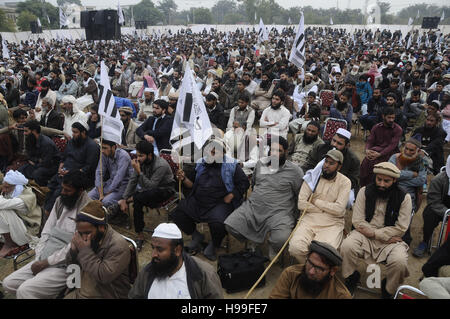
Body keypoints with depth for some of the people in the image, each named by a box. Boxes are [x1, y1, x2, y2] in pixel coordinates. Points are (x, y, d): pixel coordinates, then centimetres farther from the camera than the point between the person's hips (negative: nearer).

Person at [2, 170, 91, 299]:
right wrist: (39, 258, -1)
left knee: (24, 291, -20)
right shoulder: (60, 201, 8)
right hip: (45, 259, 9)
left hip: (65, 266, -8)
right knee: (8, 283, 5)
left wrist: (46, 262, -15)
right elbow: (46, 231, 9)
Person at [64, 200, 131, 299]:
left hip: (107, 295, -5)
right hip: (81, 292, 6)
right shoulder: (85, 236, 0)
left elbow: (104, 276, -27)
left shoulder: (118, 245, -20)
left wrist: (85, 250, -24)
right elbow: (69, 264, 9)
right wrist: (73, 250, -12)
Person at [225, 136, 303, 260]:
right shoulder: (260, 163, 13)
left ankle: (273, 249, 8)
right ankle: (253, 241, 14)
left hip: (279, 212, -4)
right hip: (252, 207, 4)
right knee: (230, 225, -15)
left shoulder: (295, 171, -1)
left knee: (281, 239, -31)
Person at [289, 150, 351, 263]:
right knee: (295, 247, -24)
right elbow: (301, 204, -2)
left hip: (332, 224, -1)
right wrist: (326, 208, -3)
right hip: (309, 220, 2)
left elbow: (339, 209, -9)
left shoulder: (345, 182, 5)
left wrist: (316, 201, -3)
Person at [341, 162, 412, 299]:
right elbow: (357, 221, -5)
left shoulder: (404, 197, -4)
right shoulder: (365, 191, -1)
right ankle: (351, 279, 4)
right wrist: (385, 236, -11)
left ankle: (388, 290, 6)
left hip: (392, 237, -1)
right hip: (365, 234, 1)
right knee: (346, 246, -28)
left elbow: (400, 229, -7)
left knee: (399, 262, -30)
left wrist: (374, 233, -15)